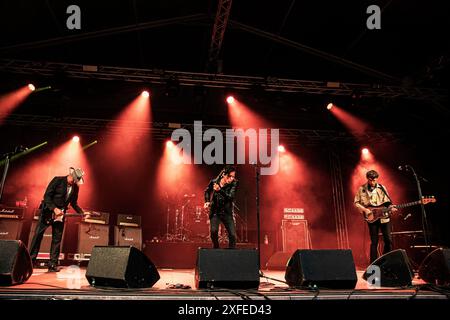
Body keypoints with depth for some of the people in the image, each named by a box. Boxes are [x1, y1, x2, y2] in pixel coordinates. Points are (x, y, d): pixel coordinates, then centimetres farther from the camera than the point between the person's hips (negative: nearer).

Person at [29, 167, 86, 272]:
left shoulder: (75, 187, 3)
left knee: (57, 239, 2)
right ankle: (31, 260, 8)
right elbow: (46, 196, -14)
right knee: (38, 234, -3)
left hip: (60, 215, 4)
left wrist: (82, 213, 6)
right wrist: (54, 209, -23)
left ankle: (52, 264, 6)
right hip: (47, 212, -4)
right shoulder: (57, 180, -11)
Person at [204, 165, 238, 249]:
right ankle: (216, 249, 9)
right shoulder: (214, 182, -8)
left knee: (232, 235, -8)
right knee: (213, 231, -19)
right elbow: (207, 191, 14)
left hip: (227, 213, 0)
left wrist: (220, 190, -35)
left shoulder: (233, 184, -11)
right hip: (215, 211, 0)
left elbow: (231, 197, -25)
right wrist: (207, 201, 1)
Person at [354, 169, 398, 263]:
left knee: (388, 240, 3)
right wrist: (364, 209, -12)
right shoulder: (362, 189, -2)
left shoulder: (382, 188, 3)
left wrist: (391, 208, -13)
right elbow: (356, 203, 2)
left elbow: (387, 202, 6)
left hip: (384, 217, 2)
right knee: (374, 242, 0)